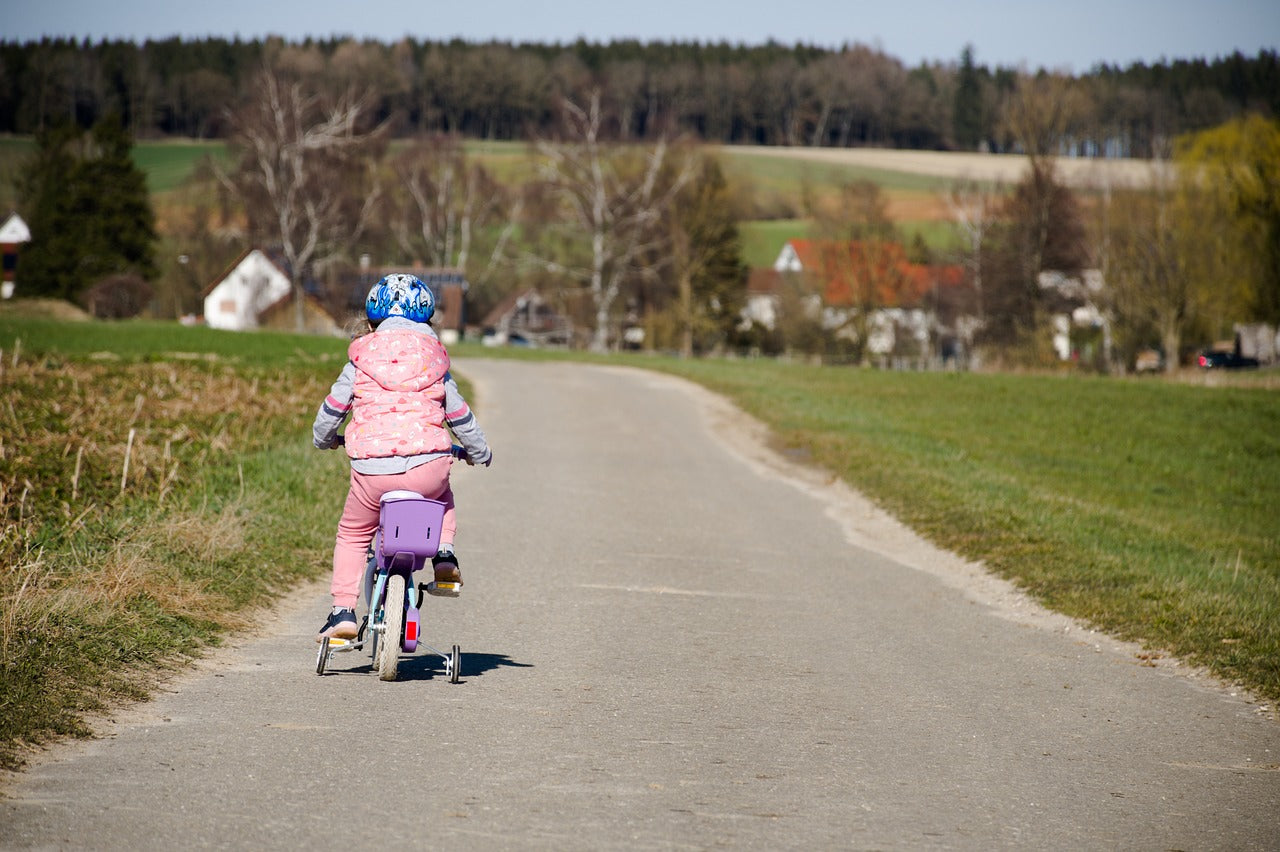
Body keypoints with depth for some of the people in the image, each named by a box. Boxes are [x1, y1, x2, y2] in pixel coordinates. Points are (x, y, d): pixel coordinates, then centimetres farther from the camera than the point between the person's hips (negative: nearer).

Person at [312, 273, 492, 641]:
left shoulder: (361, 361, 9)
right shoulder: (435, 363, 13)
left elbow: (331, 410, 13)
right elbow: (460, 417, 20)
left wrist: (323, 440, 35)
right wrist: (480, 453, 37)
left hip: (373, 471, -1)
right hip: (429, 467, 1)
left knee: (352, 534, 20)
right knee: (442, 498, 36)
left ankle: (343, 611, 10)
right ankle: (445, 554, 13)